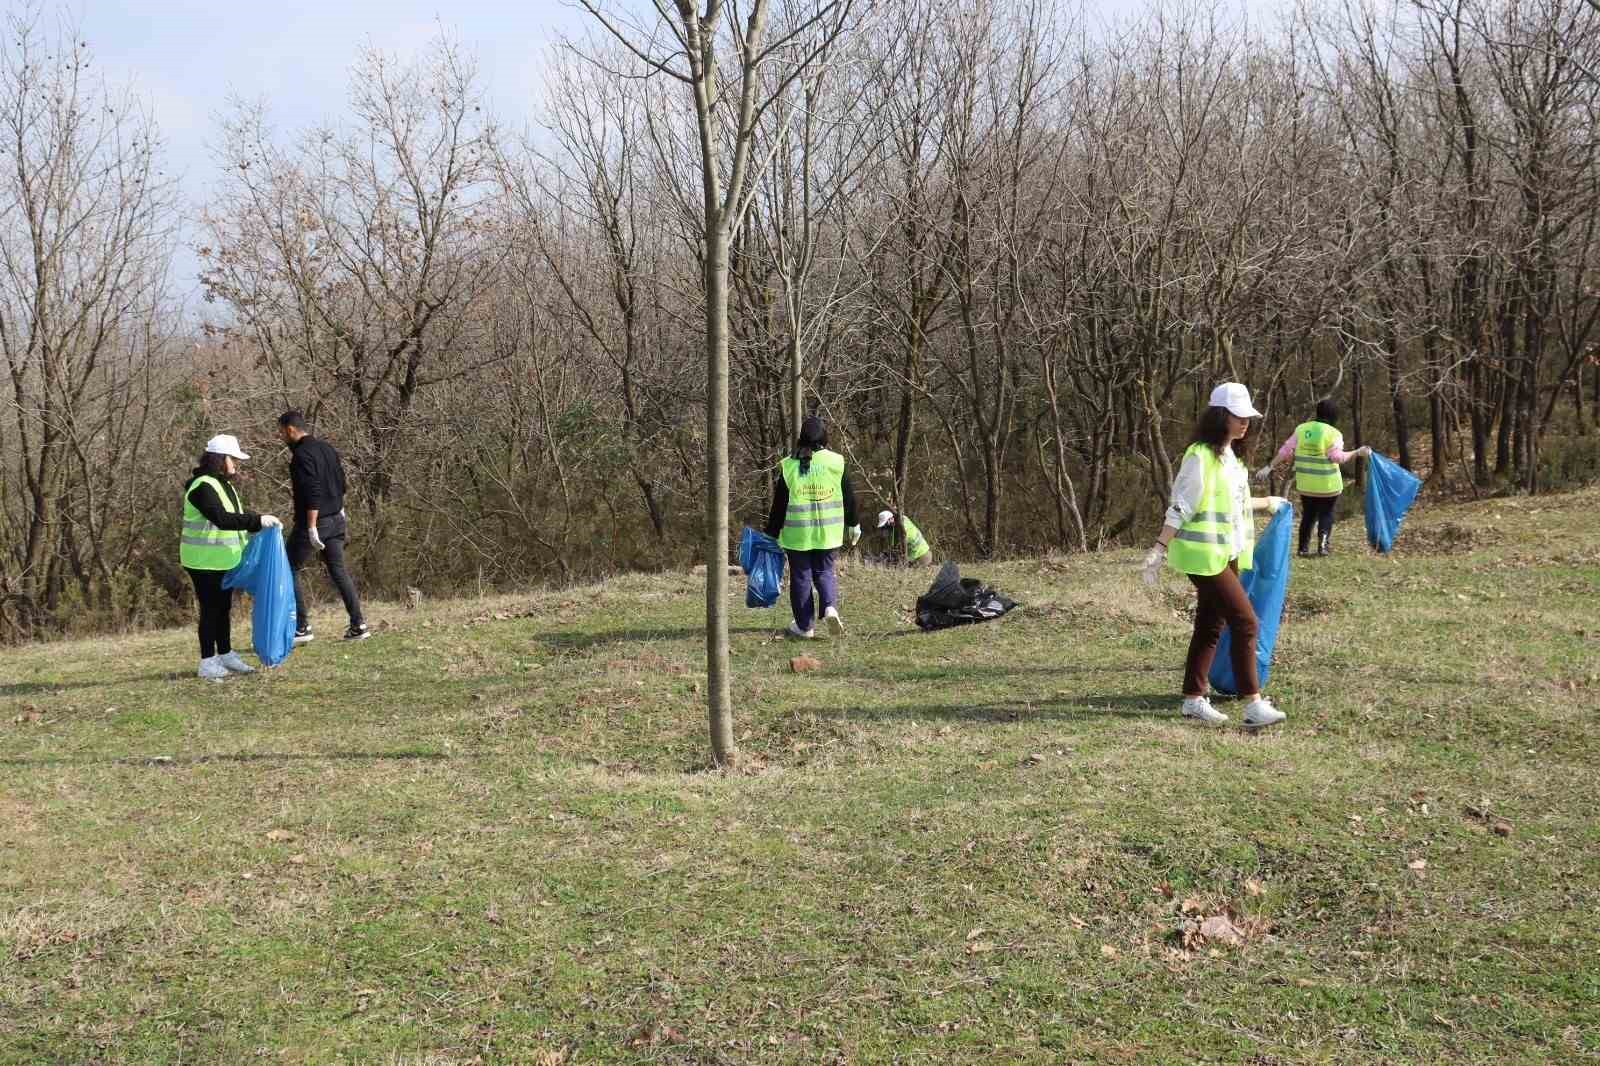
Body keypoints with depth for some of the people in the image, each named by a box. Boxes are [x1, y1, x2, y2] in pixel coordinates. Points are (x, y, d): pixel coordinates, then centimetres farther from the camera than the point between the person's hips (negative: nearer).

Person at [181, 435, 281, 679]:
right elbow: (222, 519, -28)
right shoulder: (202, 486, -18)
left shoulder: (223, 484, 13)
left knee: (224, 608, 14)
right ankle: (207, 662, 4)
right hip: (204, 561, -9)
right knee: (210, 609, -3)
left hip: (223, 559, 9)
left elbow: (236, 516, 19)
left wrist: (261, 523, 6)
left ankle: (226, 655, 23)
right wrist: (258, 520, -31)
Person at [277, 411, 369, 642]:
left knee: (290, 570, 4)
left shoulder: (302, 455, -17)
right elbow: (341, 483, 17)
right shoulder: (327, 448, 10)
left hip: (312, 522, -8)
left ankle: (302, 628, 3)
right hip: (336, 520, 8)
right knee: (338, 571, 13)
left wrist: (312, 528, -24)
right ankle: (358, 625, 9)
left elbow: (313, 493, -24)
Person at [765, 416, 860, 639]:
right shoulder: (836, 462, -2)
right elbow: (849, 497, 5)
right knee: (824, 572, 15)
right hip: (828, 533, 1)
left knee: (801, 577, 8)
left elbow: (779, 505, -2)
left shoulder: (789, 466, -5)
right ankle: (830, 607, -11)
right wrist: (854, 525, 18)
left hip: (797, 534, -1)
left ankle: (804, 626, 12)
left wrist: (772, 534, 5)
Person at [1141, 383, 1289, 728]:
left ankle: (1193, 699, 18)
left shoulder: (1231, 457, 13)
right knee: (1245, 621, -12)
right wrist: (1160, 548, -20)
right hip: (1205, 556, -9)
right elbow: (1181, 508, -16)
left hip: (1228, 554, 9)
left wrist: (1268, 503, 38)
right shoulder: (1200, 456, -14)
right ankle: (1253, 704, -10)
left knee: (1211, 626, 11)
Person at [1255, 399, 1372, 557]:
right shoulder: (1333, 433, -9)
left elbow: (1286, 450, 0)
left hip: (1305, 483, 3)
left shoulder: (1301, 429, 3)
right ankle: (1323, 545, 3)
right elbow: (1337, 457, -16)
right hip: (1327, 484, -3)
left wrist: (1269, 467, 3)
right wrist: (1358, 453, -7)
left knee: (1308, 516, 14)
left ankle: (1304, 548, 11)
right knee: (1326, 514, 12)